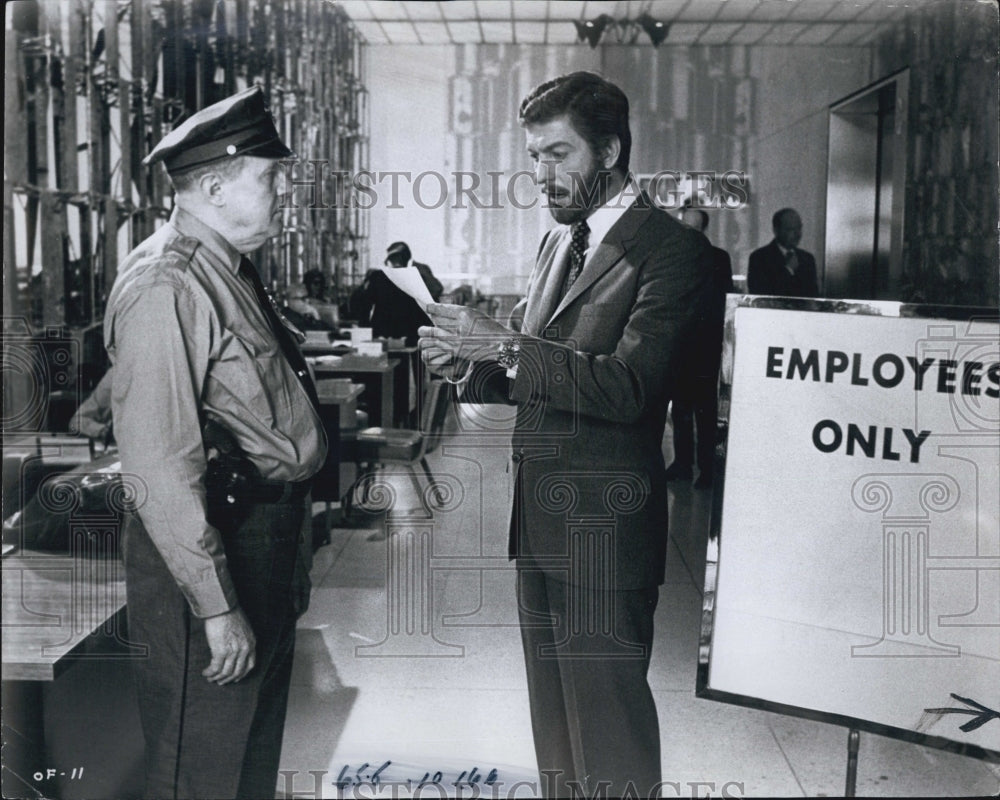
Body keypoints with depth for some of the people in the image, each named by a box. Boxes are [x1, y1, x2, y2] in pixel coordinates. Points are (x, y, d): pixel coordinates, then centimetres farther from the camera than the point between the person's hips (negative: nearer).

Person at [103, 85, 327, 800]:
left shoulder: (231, 272, 11)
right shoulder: (164, 289, -21)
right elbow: (159, 468, -26)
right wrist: (216, 606, -24)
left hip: (269, 539, 10)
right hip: (209, 553, -10)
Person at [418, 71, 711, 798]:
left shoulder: (670, 248, -11)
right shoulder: (558, 242, 15)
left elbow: (628, 385, -21)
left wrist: (506, 344, -26)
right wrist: (471, 364, -4)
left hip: (603, 524, -8)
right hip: (540, 516, 8)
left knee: (609, 720, 1)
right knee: (554, 714, 17)